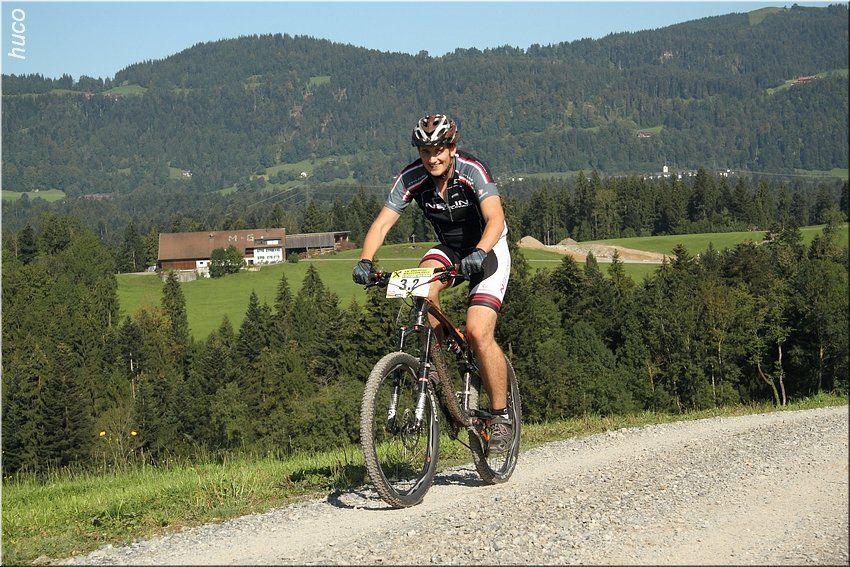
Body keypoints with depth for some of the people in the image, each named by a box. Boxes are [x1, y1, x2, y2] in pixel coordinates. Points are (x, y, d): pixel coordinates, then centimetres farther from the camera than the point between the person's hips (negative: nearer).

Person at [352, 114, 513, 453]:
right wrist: (365, 261, -38)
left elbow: (495, 218, -38)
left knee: (478, 333, -20)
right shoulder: (412, 178, -16)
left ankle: (501, 416, -5)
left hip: (487, 250, -4)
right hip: (448, 249, 4)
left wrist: (479, 253, -56)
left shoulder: (472, 171, -26)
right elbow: (382, 223, -20)